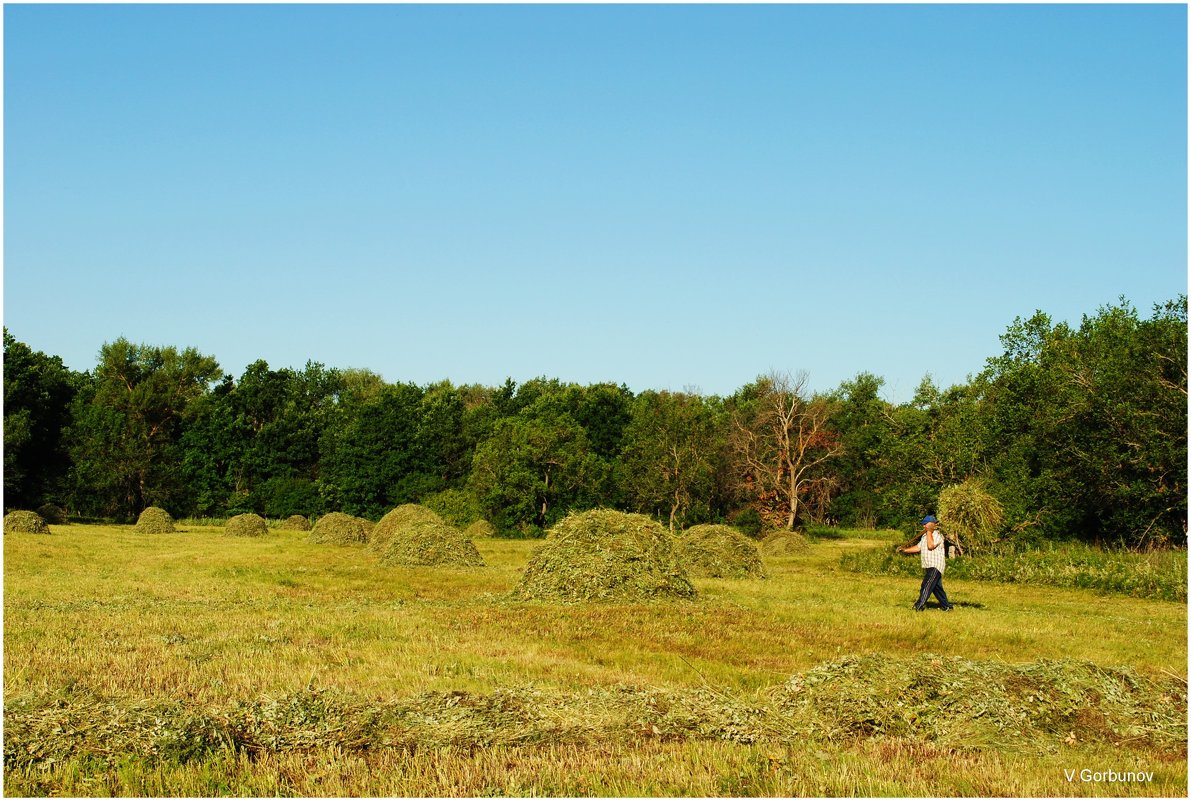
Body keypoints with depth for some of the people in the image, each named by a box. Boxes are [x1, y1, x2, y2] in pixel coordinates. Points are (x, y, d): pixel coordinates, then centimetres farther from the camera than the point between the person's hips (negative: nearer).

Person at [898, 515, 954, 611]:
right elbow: (918, 547, 18)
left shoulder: (937, 535, -12)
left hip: (935, 566, -10)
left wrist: (929, 532, -17)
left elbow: (930, 546, -25)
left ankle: (919, 606, -25)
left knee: (926, 585, -18)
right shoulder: (925, 536, 17)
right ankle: (947, 606, 21)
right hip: (928, 566, 10)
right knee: (937, 588, 13)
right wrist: (905, 550, 7)